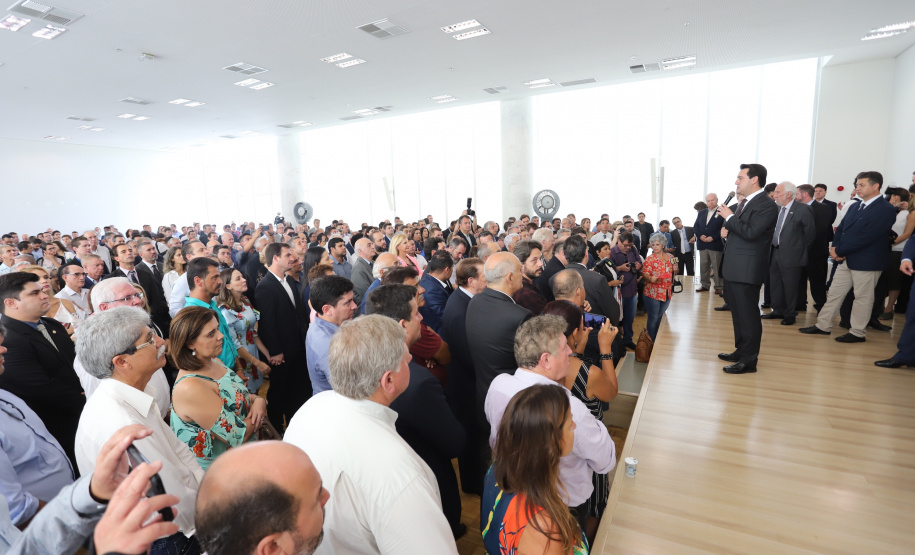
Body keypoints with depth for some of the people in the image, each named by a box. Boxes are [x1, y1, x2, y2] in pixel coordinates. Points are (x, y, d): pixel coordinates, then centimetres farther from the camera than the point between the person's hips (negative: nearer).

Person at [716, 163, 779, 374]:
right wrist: (727, 227, 3)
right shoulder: (745, 202, 16)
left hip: (747, 270, -10)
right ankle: (741, 351, 32)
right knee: (738, 313, 19)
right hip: (734, 269, 10)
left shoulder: (766, 204, -13)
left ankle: (749, 361, 7)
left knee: (748, 316, -2)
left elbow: (750, 232, -24)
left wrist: (729, 217, -13)